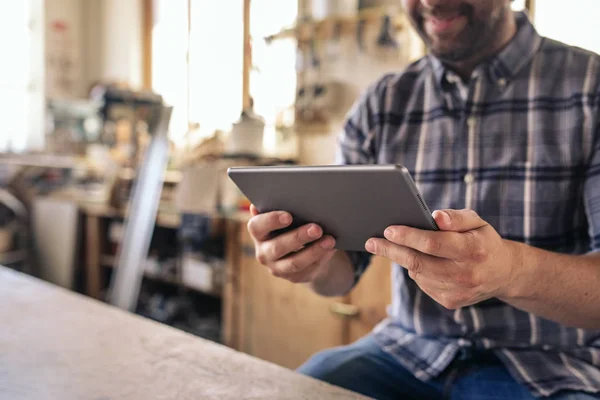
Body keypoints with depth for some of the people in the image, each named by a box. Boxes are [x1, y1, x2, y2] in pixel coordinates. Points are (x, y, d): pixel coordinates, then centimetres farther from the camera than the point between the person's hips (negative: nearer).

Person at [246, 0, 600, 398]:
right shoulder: (379, 104, 4)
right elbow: (342, 271, 4)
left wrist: (514, 270, -34)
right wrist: (315, 261, -19)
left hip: (550, 367, -3)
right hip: (409, 351, 4)